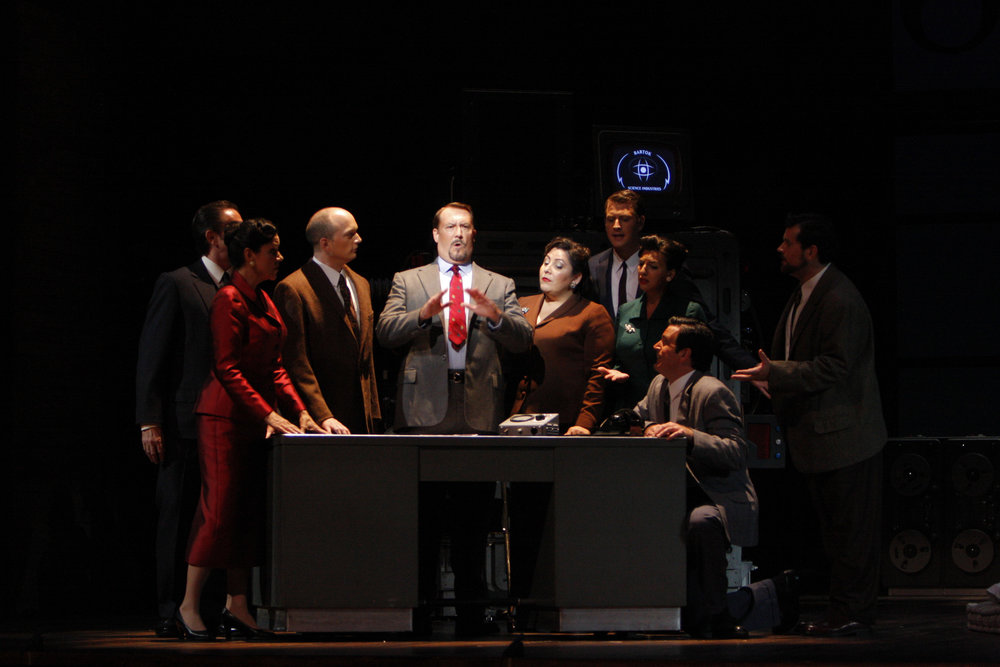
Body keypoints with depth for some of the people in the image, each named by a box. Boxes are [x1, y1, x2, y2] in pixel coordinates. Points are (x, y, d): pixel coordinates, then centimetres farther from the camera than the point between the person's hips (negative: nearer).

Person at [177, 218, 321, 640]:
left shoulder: (264, 302, 16)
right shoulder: (229, 300, -12)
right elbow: (227, 370, -17)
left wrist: (299, 412, 6)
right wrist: (268, 415, -21)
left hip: (255, 422, 9)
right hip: (225, 418, -9)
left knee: (250, 513, 7)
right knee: (221, 511, -9)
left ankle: (236, 607, 10)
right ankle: (188, 607, -2)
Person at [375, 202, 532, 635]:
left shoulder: (499, 286, 16)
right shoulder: (408, 282, 14)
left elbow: (523, 340, 5)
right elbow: (385, 332, 0)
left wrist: (495, 315, -15)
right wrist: (424, 313, -17)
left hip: (479, 412, 1)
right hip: (425, 411, -1)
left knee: (474, 516, 2)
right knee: (422, 515, -1)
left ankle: (471, 608, 6)